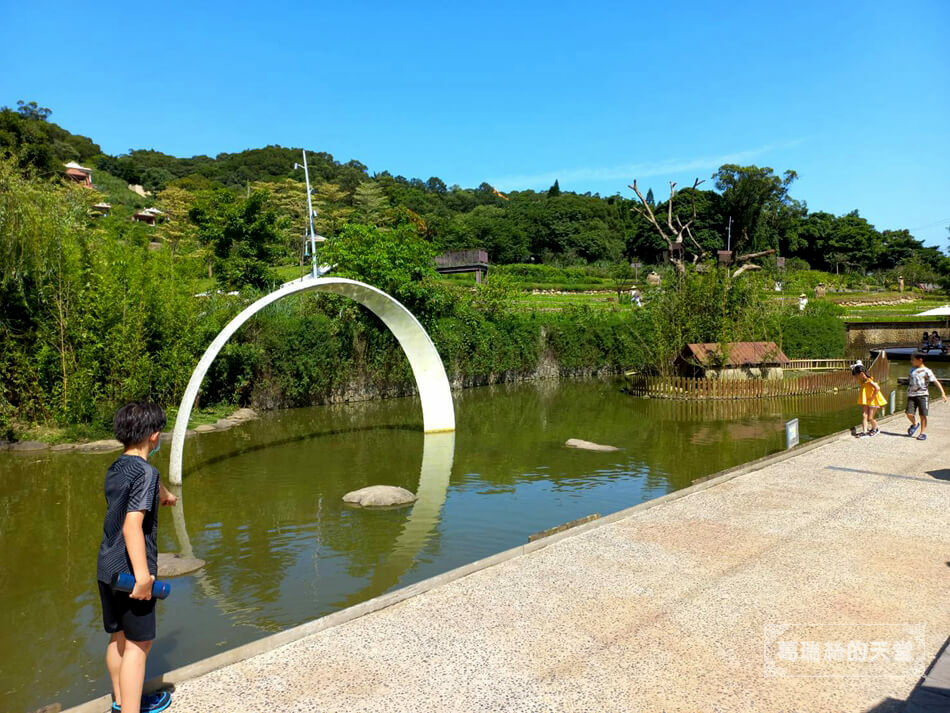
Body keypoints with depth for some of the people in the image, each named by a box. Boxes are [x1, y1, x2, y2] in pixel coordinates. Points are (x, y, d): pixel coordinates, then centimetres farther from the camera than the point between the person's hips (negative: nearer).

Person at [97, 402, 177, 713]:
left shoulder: (115, 469, 10)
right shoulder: (146, 472, -18)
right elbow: (133, 524, -28)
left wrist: (163, 495, 54)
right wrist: (143, 575, -31)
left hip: (107, 568, 9)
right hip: (130, 571, -9)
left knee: (118, 636, 22)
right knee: (138, 643, 1)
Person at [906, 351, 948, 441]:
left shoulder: (926, 371, -3)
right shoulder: (912, 369, 13)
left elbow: (936, 382, -8)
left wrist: (943, 393, -17)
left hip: (922, 395, -4)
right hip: (911, 395, 4)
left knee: (923, 415, -2)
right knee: (909, 414, -6)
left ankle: (923, 433, 7)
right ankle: (914, 424, 24)